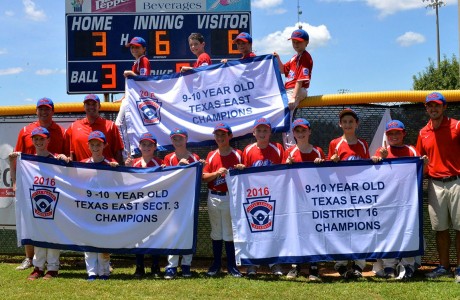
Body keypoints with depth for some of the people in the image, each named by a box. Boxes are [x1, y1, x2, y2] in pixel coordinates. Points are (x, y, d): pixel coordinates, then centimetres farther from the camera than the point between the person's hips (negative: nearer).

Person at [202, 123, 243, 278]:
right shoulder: (211, 155, 7)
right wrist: (217, 173, -14)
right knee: (216, 231, 10)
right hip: (213, 197, 3)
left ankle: (231, 265, 8)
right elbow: (204, 176, 1)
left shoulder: (238, 154, 1)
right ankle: (216, 263, 18)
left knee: (230, 231, 1)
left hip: (231, 197, -3)